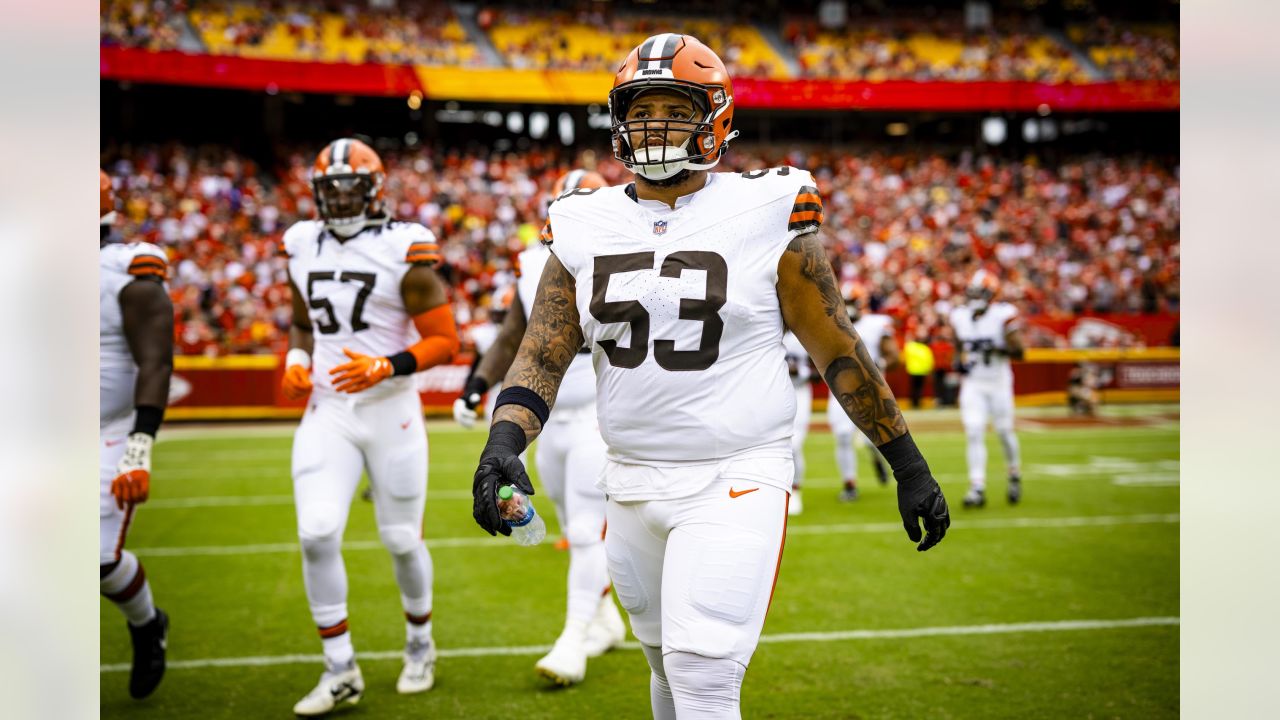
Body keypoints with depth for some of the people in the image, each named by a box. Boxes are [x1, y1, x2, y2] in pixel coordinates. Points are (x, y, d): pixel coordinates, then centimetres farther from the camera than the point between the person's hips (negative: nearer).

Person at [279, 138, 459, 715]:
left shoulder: (404, 251, -10)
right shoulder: (303, 248, 6)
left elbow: (445, 342, -10)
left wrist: (386, 367, -24)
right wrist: (296, 359, 2)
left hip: (390, 412, -3)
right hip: (326, 414, 4)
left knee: (401, 539, 8)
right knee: (317, 534, -10)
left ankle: (420, 643, 34)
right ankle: (340, 671, 3)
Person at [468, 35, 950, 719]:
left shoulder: (764, 215, -6)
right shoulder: (586, 229, 4)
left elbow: (838, 352, -1)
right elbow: (543, 355, 2)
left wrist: (910, 467, 3)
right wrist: (502, 443, -17)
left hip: (737, 481, -4)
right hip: (633, 483, 5)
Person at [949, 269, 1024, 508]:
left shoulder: (1003, 314, -12)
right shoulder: (959, 316, 1)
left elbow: (1018, 351, -12)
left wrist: (998, 348, -29)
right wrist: (959, 361, -3)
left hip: (999, 383, -2)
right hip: (972, 383, 2)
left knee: (1005, 432, 6)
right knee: (974, 433, -9)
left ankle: (1014, 476, 32)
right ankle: (977, 488, -8)